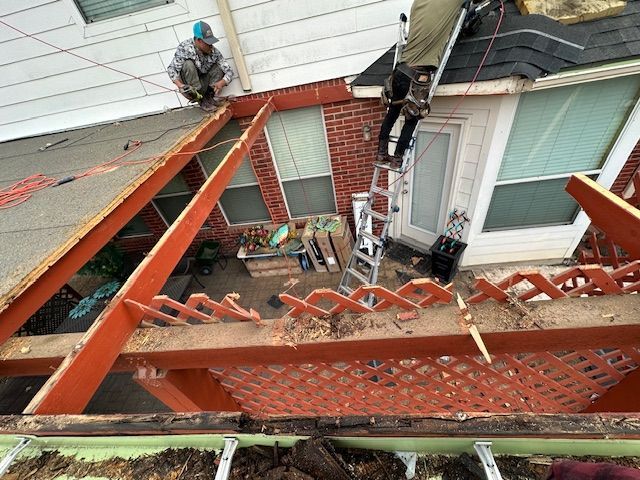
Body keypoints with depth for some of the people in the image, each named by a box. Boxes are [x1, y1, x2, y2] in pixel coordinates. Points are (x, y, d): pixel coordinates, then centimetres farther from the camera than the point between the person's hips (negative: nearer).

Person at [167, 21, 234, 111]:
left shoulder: (214, 52, -14)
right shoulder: (184, 47, -23)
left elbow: (229, 71, -15)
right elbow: (171, 69, -22)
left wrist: (221, 83, -36)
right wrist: (181, 86, -39)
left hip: (203, 83, 3)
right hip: (189, 85, -2)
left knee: (218, 67, -15)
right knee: (188, 64, -30)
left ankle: (209, 96, -4)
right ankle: (201, 99, -20)